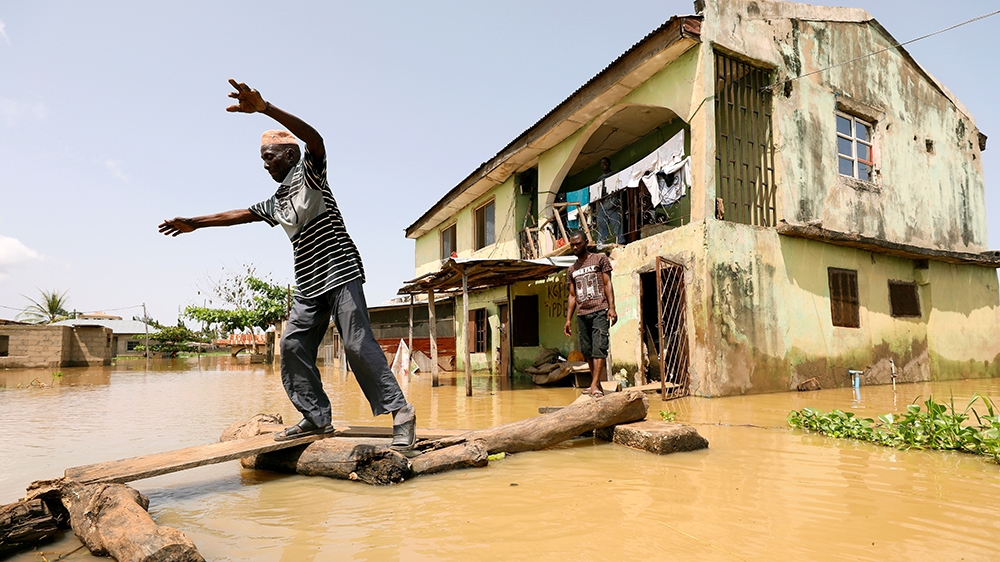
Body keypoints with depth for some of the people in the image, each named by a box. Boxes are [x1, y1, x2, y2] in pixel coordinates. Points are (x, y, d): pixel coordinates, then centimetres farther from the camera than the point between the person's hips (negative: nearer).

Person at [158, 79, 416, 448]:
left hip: (339, 271, -9)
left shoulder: (309, 175, -1)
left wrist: (265, 108, -33)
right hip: (308, 283, 9)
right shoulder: (276, 202, 22)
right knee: (293, 345, 1)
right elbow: (239, 214, 31)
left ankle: (400, 410, -12)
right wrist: (195, 223, 33)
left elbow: (315, 140, -22)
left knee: (357, 343, -16)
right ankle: (317, 417, 5)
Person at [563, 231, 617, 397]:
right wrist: (568, 319, 11)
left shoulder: (600, 259, 8)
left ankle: (595, 385, -21)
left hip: (600, 310, -5)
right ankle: (597, 384, 8)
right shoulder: (572, 270, 20)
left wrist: (612, 307, -11)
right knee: (586, 350, 2)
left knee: (599, 347, -14)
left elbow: (607, 284, 1)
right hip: (582, 314, 5)